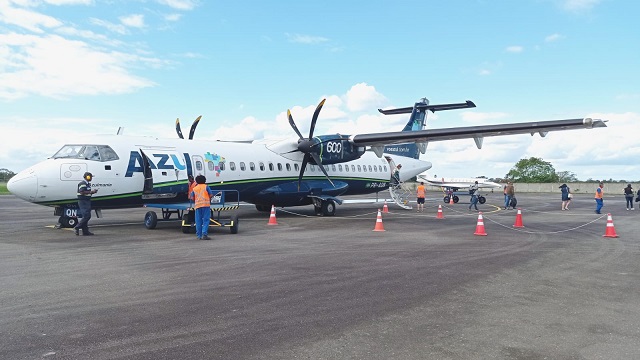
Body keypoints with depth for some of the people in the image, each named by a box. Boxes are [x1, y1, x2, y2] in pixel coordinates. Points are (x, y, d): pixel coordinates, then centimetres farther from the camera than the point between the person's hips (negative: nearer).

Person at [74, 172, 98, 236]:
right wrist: (91, 192, -18)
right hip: (83, 201, -11)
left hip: (87, 201, 11)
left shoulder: (88, 184, 18)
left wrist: (93, 191, 8)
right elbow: (82, 192, -24)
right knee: (86, 216, -14)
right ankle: (76, 228, -8)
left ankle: (85, 231, 12)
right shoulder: (82, 184, -14)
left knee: (86, 216, 10)